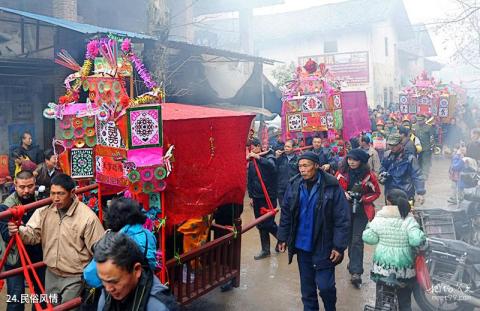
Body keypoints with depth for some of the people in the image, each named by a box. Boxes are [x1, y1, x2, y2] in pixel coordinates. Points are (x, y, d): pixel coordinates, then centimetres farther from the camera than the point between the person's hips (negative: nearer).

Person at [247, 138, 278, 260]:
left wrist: (258, 157, -32)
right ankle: (265, 250, 21)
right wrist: (251, 196, 11)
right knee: (260, 225, 10)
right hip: (257, 197, 6)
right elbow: (249, 180, 13)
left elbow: (271, 165, -31)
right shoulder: (251, 161, 8)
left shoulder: (268, 157, -7)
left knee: (268, 223, -5)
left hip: (269, 196, -6)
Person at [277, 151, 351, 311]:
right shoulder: (294, 185, -4)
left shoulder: (332, 186, -15)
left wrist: (339, 246, -15)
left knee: (325, 285, 1)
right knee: (306, 285, 16)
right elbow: (286, 213, 6)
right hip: (302, 245, 4)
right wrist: (283, 238, 6)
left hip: (324, 246, -4)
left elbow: (342, 219, -13)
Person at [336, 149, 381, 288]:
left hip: (361, 210, -3)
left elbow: (376, 192, -2)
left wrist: (363, 198, -17)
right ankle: (354, 262, 37)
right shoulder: (342, 172, -4)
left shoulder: (368, 174, -10)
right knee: (349, 238, 15)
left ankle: (356, 273, -8)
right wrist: (343, 193, -14)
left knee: (357, 240, -9)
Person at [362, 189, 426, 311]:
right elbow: (416, 240, -22)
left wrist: (369, 226, 9)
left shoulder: (379, 218, -9)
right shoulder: (408, 219, -12)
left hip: (382, 265, 1)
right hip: (404, 267, 0)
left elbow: (368, 238, -8)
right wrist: (422, 236, -2)